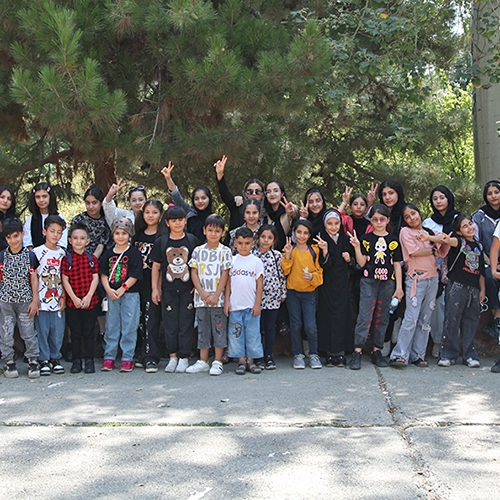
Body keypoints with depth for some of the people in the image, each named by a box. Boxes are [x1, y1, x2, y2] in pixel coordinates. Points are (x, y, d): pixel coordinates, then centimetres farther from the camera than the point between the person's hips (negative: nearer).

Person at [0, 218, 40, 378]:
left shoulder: (30, 256, -2)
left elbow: (34, 279, 1)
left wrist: (35, 300, -1)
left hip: (25, 300, -1)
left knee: (28, 331, 3)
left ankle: (33, 360, 12)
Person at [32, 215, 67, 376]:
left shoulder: (62, 253, 9)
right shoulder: (37, 252, -4)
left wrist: (63, 297, 5)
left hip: (57, 300, 4)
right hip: (42, 300, -3)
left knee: (58, 331, 5)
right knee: (42, 330, 0)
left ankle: (55, 358, 18)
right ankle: (44, 360, 10)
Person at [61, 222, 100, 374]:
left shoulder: (92, 258, 4)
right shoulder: (66, 259, 0)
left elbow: (95, 278, -1)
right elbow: (65, 280, -3)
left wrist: (88, 297, -12)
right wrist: (74, 298, -12)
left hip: (90, 302, 0)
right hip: (72, 302, 0)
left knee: (88, 332, 5)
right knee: (75, 332, 5)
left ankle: (89, 360, 12)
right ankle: (76, 361, 14)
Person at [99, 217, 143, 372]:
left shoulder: (134, 253, -2)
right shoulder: (109, 253, 10)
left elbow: (135, 275, -8)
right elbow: (103, 273, 7)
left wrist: (122, 289, -14)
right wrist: (108, 289, -8)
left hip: (130, 294, -3)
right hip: (111, 295, 4)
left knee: (129, 327, 0)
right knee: (111, 326, 8)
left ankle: (127, 358, 7)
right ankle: (109, 357, 15)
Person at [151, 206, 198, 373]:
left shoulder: (192, 240, 2)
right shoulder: (161, 242, 4)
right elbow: (156, 267, 8)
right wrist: (155, 288, 4)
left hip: (188, 289, -1)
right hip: (168, 289, 1)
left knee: (186, 323, 1)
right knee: (170, 324, 5)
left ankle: (184, 358, 9)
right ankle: (173, 357, 15)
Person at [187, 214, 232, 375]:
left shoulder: (225, 251, -1)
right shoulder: (198, 251, 6)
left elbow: (225, 275, -6)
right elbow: (194, 273, 3)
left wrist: (215, 296, -12)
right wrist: (202, 293, -8)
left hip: (218, 298, -3)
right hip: (201, 297, 3)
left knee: (219, 328, 0)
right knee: (202, 328, 9)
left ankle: (218, 362, 6)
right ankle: (203, 362, 16)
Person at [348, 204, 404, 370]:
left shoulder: (393, 240, 6)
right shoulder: (366, 239, 3)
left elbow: (397, 265, 7)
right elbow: (362, 263, -1)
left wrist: (399, 287, 3)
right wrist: (357, 247, -15)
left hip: (387, 283, 2)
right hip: (368, 282, -2)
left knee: (382, 317, 8)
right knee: (364, 316, -9)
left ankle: (377, 351, 16)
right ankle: (357, 352, -9)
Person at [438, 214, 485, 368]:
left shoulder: (478, 245, 16)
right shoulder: (459, 241, 0)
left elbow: (481, 271, 20)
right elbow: (454, 242, -27)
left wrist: (482, 289, 14)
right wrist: (448, 240, -50)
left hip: (473, 289, 5)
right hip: (457, 286, -5)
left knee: (470, 322, 8)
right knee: (452, 320, -5)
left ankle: (469, 355, 15)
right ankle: (448, 354, 1)